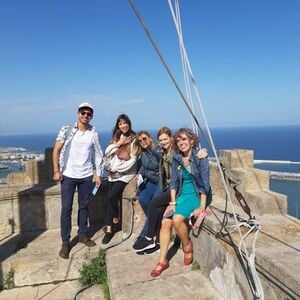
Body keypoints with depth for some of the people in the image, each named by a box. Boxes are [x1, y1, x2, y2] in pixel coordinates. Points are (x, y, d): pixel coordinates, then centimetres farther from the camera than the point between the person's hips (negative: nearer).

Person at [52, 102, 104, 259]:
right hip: (68, 175, -2)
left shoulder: (94, 134, 1)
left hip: (86, 176, 2)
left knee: (84, 206, 13)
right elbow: (56, 150, -3)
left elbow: (98, 155, 5)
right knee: (66, 208, 1)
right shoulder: (66, 130, -3)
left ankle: (83, 235, 29)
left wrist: (98, 175, 2)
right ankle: (65, 242, 11)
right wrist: (56, 171, -9)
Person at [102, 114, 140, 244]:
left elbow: (132, 160, -12)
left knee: (111, 197, -17)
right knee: (110, 198, -3)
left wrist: (117, 168, -12)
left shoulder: (134, 139, -5)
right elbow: (107, 152, 2)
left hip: (125, 174, -5)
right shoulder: (116, 138, 13)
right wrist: (119, 143, -9)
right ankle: (110, 227, 5)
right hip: (113, 174, 6)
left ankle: (115, 221, 4)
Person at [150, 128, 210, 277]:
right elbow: (173, 182, 5)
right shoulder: (176, 158, 4)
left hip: (196, 194, -5)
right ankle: (162, 261, -1)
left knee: (177, 219, -27)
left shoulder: (200, 157, -11)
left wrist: (202, 206, -18)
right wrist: (172, 202, -4)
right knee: (165, 222, -13)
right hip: (181, 195, 5)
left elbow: (205, 182, -13)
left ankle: (187, 246, 3)